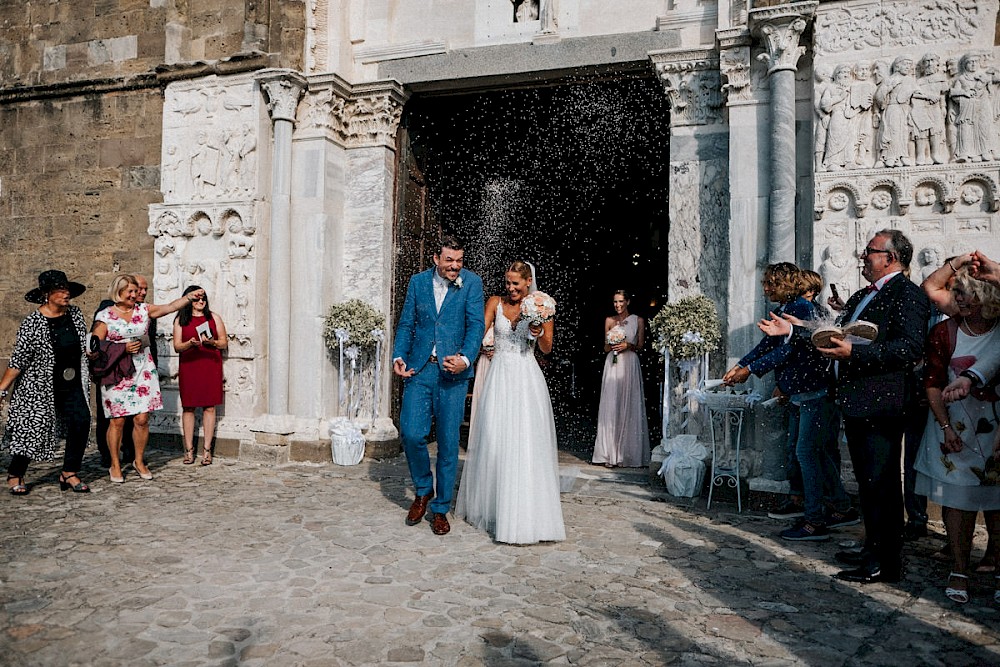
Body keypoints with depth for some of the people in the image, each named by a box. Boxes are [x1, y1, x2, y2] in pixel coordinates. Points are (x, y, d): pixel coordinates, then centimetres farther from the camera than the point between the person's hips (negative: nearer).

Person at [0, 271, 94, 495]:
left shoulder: (75, 314, 3)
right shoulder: (32, 323, -12)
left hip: (73, 386, 4)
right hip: (40, 387, -4)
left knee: (81, 422, -9)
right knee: (33, 428, 2)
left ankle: (69, 473, 5)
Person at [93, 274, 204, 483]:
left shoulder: (144, 310, 8)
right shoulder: (105, 316, 1)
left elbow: (170, 307, -3)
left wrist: (190, 297, -16)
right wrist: (123, 348, -11)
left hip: (143, 372, 2)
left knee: (142, 419, 2)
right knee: (117, 420, 1)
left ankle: (139, 461, 19)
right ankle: (115, 465, 16)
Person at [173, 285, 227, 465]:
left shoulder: (214, 317, 10)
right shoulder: (181, 320, 9)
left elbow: (224, 343, 9)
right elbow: (177, 346, 3)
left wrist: (211, 342, -11)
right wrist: (190, 344, -16)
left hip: (211, 365, 0)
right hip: (188, 367, 0)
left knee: (209, 407, -1)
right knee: (188, 407, 0)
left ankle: (207, 450, 3)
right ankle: (189, 450, 7)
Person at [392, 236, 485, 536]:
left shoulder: (472, 283, -1)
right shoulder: (418, 281, 7)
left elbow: (476, 325, -8)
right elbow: (406, 323, 10)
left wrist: (465, 359, -24)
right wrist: (399, 356, -4)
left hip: (452, 373, -2)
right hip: (419, 370, 2)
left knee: (448, 442, 3)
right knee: (411, 433, -5)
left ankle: (440, 508, 19)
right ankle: (423, 489, 23)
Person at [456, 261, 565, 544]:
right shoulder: (495, 303, 6)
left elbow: (547, 349, 5)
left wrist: (539, 334, -15)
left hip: (526, 377, -2)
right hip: (499, 374, 2)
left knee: (526, 443, -4)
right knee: (493, 441, 4)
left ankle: (526, 514, 4)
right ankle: (490, 505, 21)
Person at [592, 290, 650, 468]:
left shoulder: (638, 320, 6)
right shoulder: (609, 321, 11)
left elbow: (640, 346, 7)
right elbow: (605, 347, 14)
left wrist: (627, 345, -11)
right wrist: (611, 345, -8)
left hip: (630, 364, -1)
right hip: (612, 364, 2)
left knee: (630, 407, -3)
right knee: (611, 406, -3)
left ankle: (630, 454, 4)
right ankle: (611, 454, -1)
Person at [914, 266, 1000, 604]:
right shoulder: (944, 332, -5)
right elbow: (934, 384, -2)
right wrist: (946, 427, -10)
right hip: (956, 430, 0)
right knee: (958, 500, 4)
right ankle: (959, 572, 13)